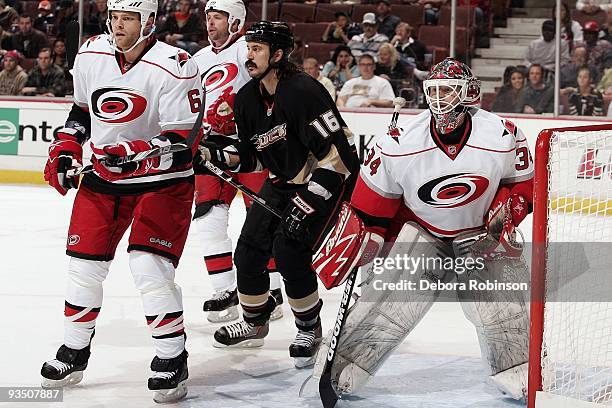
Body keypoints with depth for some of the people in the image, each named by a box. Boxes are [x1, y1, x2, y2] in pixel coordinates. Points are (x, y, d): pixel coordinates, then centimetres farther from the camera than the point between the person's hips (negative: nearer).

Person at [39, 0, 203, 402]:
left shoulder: (174, 68, -21)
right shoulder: (90, 55, -1)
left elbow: (184, 141, -22)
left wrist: (135, 154, -34)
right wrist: (65, 148, 5)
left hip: (161, 181, -5)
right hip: (101, 178, 6)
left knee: (150, 268, -16)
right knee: (84, 265, 6)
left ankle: (172, 358, 0)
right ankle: (74, 352, 25)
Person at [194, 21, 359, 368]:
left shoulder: (303, 91, -27)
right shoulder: (247, 99, -2)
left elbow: (336, 154, -28)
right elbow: (250, 156, 7)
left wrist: (307, 205, -30)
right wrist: (211, 154, -11)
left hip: (329, 179, -8)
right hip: (285, 181, 8)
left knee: (289, 250, -20)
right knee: (249, 249, 3)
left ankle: (310, 328, 3)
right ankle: (255, 323, 28)